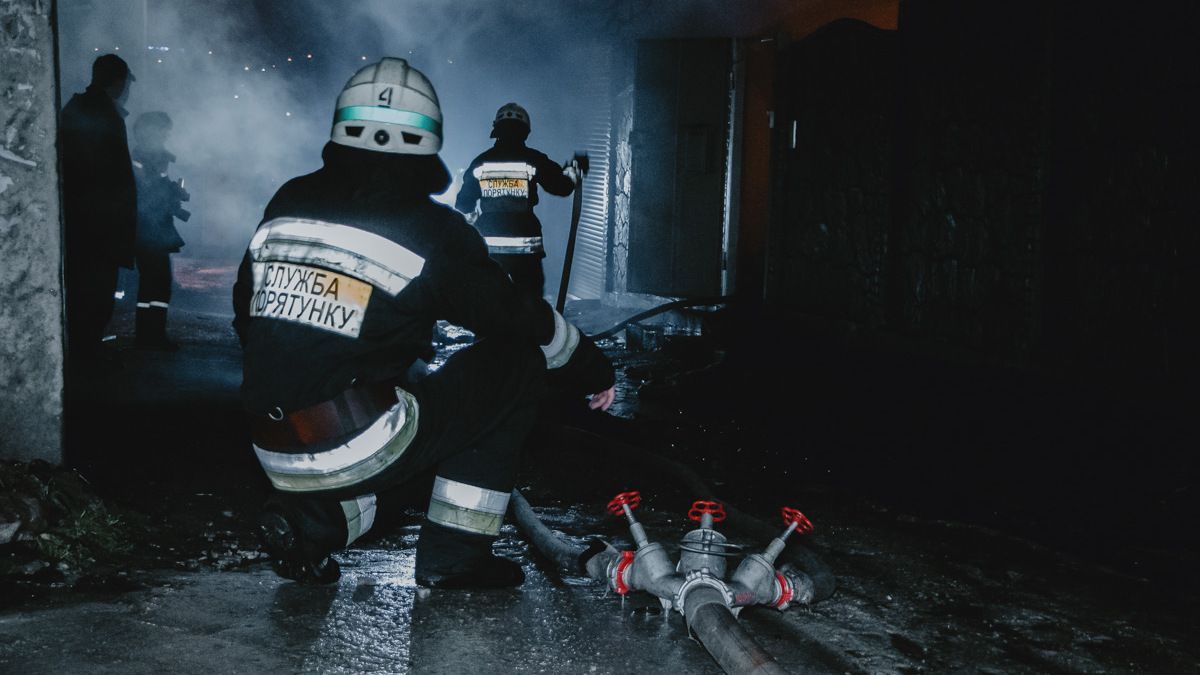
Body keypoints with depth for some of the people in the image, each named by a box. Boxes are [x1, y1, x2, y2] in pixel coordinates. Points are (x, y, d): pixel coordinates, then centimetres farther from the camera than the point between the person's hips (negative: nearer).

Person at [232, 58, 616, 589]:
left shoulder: (287, 204, 7)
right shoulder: (433, 231, -8)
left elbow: (244, 313, 17)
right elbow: (526, 323, 2)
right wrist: (592, 371, 20)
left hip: (274, 456, 7)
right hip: (359, 449, -7)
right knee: (513, 362, 6)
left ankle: (311, 517, 7)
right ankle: (454, 554, 6)